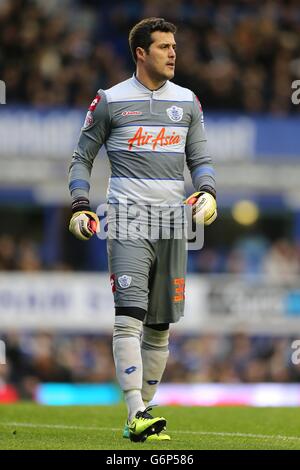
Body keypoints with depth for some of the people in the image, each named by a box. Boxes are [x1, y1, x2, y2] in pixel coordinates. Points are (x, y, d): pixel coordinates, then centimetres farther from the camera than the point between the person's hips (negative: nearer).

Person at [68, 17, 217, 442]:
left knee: (160, 326, 5)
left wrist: (207, 193, -5)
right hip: (127, 219, -5)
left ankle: (141, 414, 13)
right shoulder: (110, 101, 2)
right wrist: (80, 207, -6)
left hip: (172, 222, 5)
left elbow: (200, 160, 16)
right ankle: (136, 414, -25)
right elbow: (82, 158, 8)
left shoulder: (187, 102, 13)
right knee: (129, 316, -18)